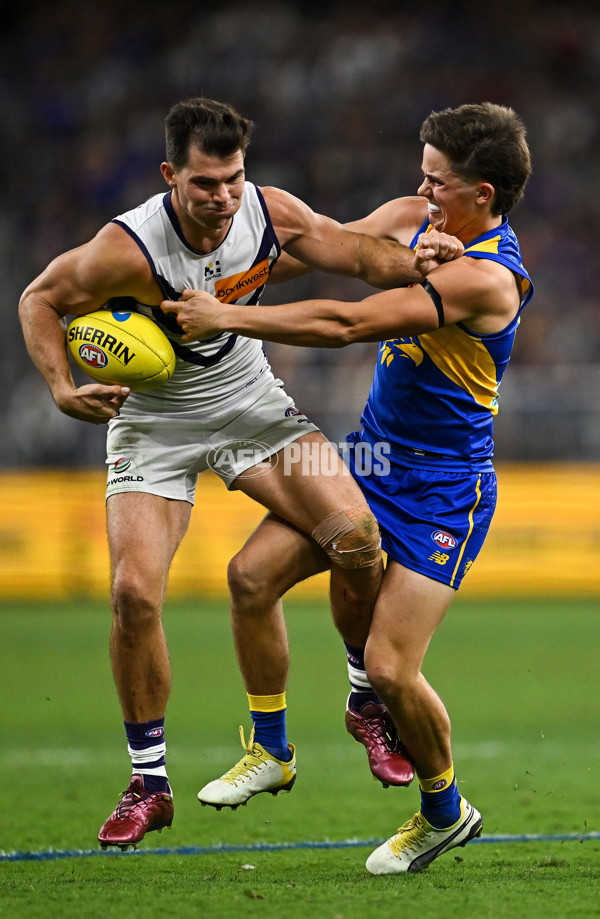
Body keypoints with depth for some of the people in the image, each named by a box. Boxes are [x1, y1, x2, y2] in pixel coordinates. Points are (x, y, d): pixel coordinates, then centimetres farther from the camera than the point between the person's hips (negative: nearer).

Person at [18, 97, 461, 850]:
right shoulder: (128, 249, -26)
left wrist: (415, 259, -24)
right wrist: (63, 391, -24)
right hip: (153, 420, -3)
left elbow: (360, 255, -3)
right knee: (133, 590, -18)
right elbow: (40, 298, -11)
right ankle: (149, 782, 0)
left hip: (250, 402, 3)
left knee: (356, 535, -16)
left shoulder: (270, 211, -15)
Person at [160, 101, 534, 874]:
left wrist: (227, 317, -23)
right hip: (370, 457, 8)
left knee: (391, 669, -13)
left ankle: (444, 813, 14)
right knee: (253, 571, -6)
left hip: (442, 489, -8)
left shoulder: (486, 278, -26)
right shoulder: (411, 218, 1)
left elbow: (346, 324, -28)